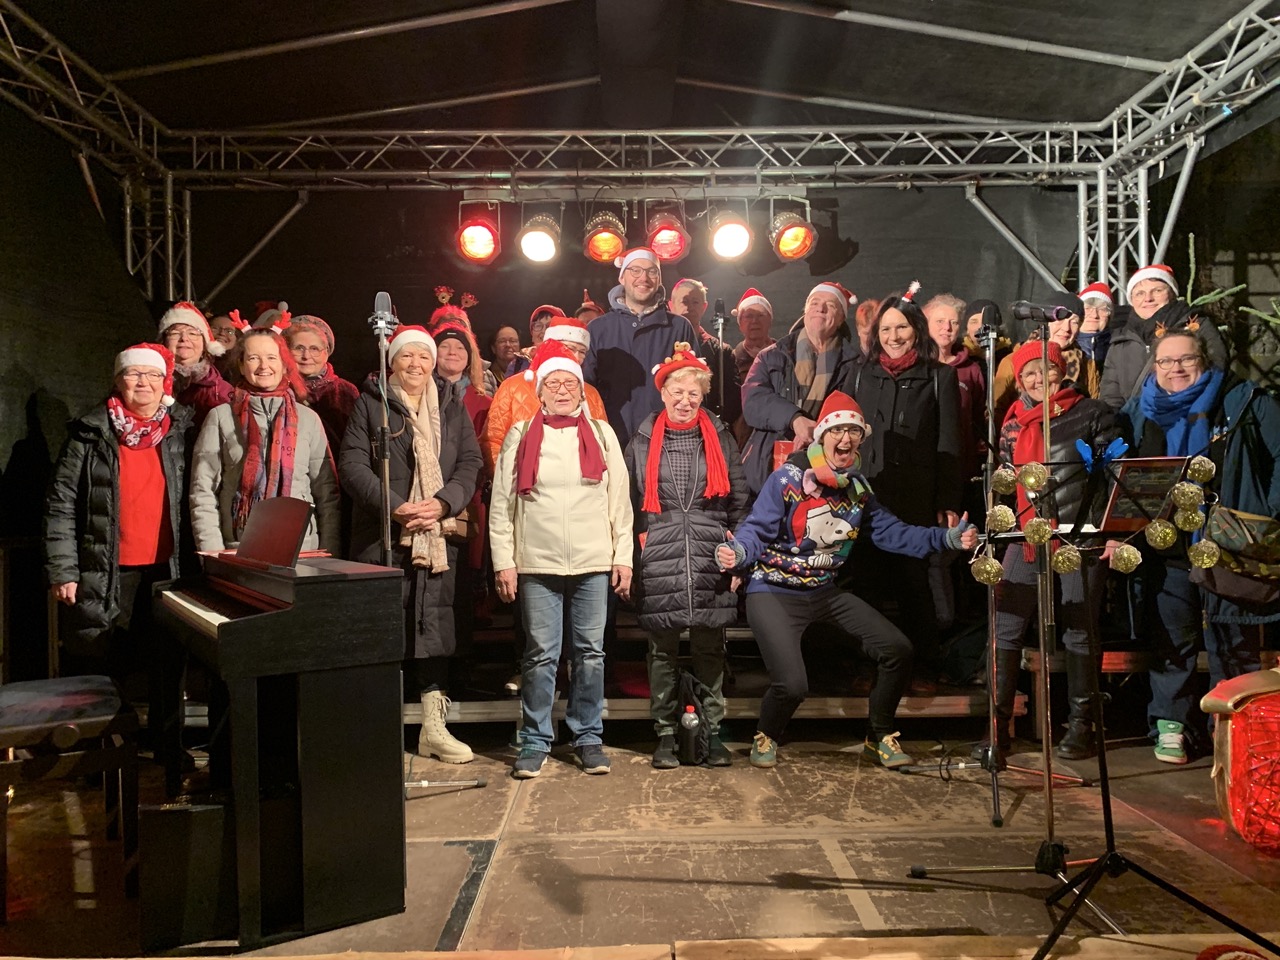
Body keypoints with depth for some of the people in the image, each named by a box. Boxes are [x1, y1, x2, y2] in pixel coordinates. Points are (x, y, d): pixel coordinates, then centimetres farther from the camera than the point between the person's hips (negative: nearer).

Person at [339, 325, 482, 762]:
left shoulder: (452, 406, 11)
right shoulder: (370, 404, 4)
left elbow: (470, 463, 4)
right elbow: (352, 464, -5)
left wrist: (443, 502, -13)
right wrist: (393, 507, -16)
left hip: (438, 534, 3)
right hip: (381, 534, -2)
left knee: (434, 623, 6)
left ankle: (434, 726, 16)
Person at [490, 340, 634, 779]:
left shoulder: (601, 434, 9)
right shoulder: (520, 436, 6)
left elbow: (620, 499, 8)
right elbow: (501, 504, 4)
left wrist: (623, 557, 3)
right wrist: (504, 562, -2)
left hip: (593, 562, 1)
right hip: (537, 563, -1)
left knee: (590, 652, 6)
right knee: (541, 655, 2)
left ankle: (588, 738, 19)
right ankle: (535, 743, 15)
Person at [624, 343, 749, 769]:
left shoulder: (720, 439, 10)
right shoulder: (643, 442, 8)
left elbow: (739, 499, 11)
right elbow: (629, 502, 11)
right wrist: (637, 543, 3)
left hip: (710, 562, 1)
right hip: (659, 563, 0)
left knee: (711, 650, 4)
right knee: (662, 651, 5)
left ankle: (712, 733, 16)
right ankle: (665, 735, 17)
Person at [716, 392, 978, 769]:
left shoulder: (858, 486, 3)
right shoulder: (788, 477, -16)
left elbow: (891, 532, 6)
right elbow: (756, 530, -18)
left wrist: (947, 538, -3)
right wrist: (738, 552, -40)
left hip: (825, 591, 6)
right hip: (774, 592, -6)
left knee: (897, 650, 1)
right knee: (792, 684, -21)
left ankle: (879, 738, 23)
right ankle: (766, 737, 15)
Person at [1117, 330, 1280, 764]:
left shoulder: (1244, 402, 2)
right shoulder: (1139, 413, 10)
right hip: (1165, 546, 2)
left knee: (1233, 641, 5)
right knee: (1172, 638, 6)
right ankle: (1173, 726, 15)